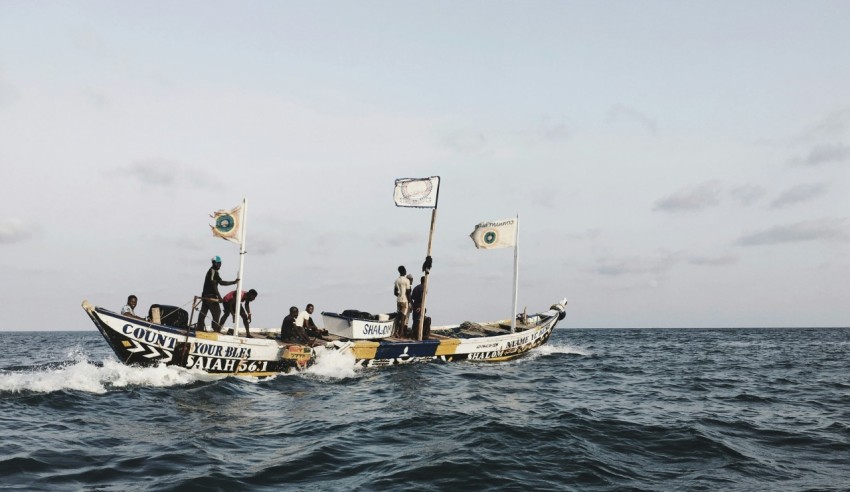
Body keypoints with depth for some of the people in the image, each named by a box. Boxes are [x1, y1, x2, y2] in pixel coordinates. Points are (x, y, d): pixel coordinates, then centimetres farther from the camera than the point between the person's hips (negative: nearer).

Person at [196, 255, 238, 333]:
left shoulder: (214, 271, 20)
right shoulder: (213, 271, -11)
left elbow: (221, 282, 23)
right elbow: (213, 284, -18)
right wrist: (219, 296, -19)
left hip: (206, 295, 10)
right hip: (210, 296, -10)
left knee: (203, 312, 9)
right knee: (217, 312, -6)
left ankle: (199, 328, 11)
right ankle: (216, 328, -7)